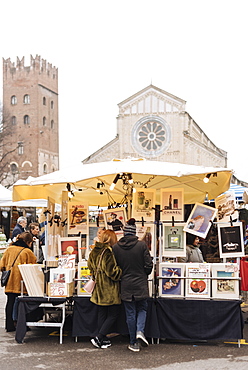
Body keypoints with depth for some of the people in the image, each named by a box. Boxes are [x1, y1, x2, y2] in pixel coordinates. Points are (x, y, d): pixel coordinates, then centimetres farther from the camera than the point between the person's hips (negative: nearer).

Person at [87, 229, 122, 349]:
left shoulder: (94, 252, 7)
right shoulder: (108, 252, -18)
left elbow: (91, 267, 18)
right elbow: (112, 271, -21)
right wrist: (121, 272, -5)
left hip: (99, 288, 8)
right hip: (110, 289, -8)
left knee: (102, 314, 15)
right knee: (113, 315, 2)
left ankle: (103, 339, 21)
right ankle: (99, 338, -2)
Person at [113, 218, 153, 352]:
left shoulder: (116, 247, -5)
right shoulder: (142, 245, -9)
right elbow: (149, 265, -6)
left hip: (125, 285, 1)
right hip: (141, 285, -1)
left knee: (130, 313, 9)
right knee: (142, 309, 19)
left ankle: (133, 343, 14)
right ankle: (140, 331, -4)